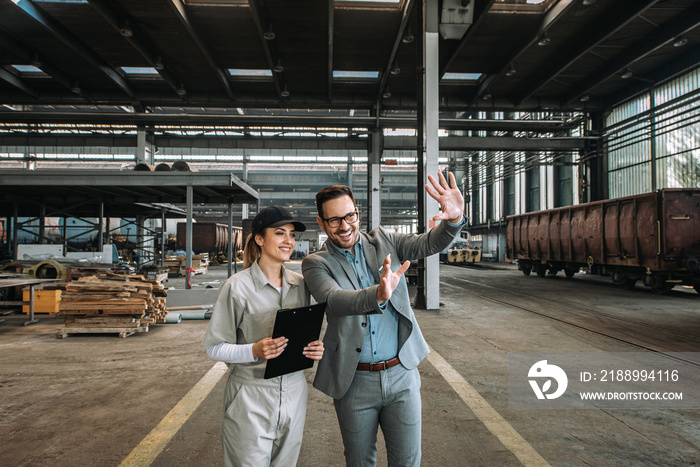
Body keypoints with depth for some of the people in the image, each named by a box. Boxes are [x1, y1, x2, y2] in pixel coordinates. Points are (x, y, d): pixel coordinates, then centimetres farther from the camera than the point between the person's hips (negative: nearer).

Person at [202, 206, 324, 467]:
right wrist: (254, 351, -25)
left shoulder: (300, 284, 4)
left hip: (293, 394, 5)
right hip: (251, 398, -4)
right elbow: (215, 348, -9)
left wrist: (315, 349, -8)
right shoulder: (237, 287, -11)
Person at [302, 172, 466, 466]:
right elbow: (333, 300, -26)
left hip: (401, 375, 2)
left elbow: (429, 244, -8)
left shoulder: (383, 241, 2)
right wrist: (378, 295, -46)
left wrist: (454, 218, -30)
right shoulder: (316, 263, -7)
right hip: (354, 381, -1)